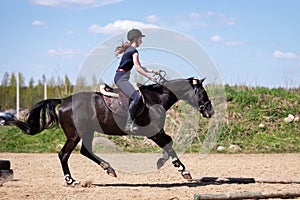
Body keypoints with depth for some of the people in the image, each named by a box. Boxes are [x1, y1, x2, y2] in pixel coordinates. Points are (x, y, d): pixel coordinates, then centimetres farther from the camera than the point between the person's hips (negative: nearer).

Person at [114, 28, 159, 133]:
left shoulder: (129, 50, 21)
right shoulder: (134, 51, -9)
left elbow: (140, 67, 23)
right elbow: (138, 68, -15)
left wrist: (153, 71, 17)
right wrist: (150, 77, -9)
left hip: (120, 78, 11)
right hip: (121, 78, -11)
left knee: (133, 99, 12)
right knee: (137, 97, -21)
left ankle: (129, 124, 11)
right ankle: (129, 124, -22)